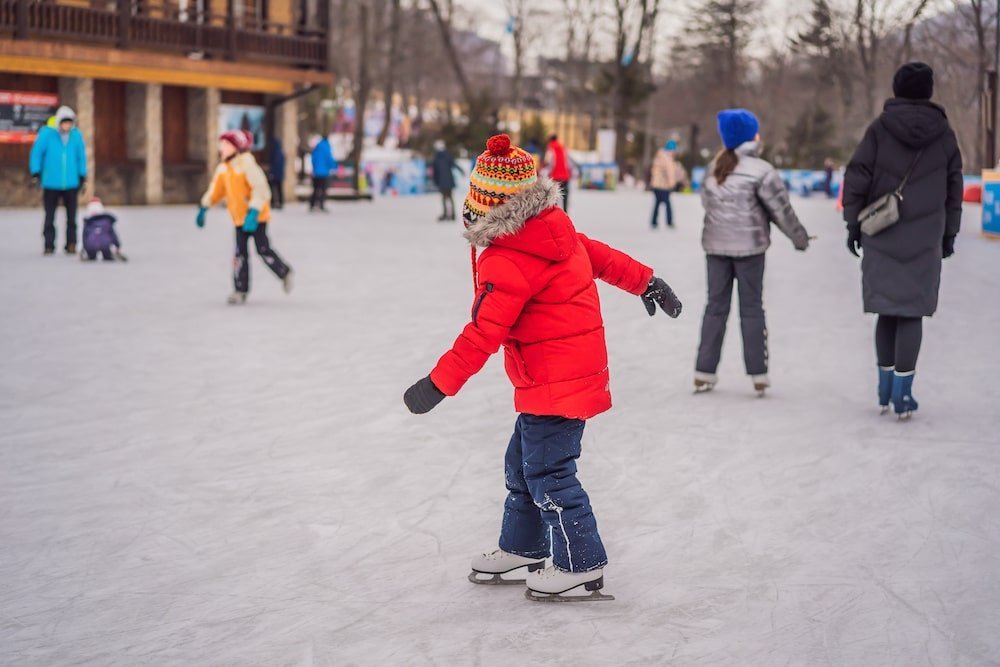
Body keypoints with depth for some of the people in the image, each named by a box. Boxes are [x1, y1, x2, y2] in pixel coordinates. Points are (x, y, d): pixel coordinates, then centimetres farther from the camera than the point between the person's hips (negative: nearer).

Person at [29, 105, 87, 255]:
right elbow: (36, 153, -3)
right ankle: (49, 246, 10)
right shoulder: (46, 134, -8)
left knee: (71, 216, 3)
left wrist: (82, 177, 11)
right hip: (51, 183, -2)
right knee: (49, 216, 3)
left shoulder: (76, 135, -1)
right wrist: (36, 174, -4)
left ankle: (71, 245, 11)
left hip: (71, 183, 2)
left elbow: (81, 156, 9)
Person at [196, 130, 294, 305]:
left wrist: (253, 213, -31)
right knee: (240, 253, 2)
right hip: (239, 218, 6)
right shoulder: (223, 168, 4)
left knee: (263, 250, -1)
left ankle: (285, 273, 23)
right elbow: (215, 190, 15)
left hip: (256, 216, -6)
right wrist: (203, 209, 12)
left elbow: (261, 189, -24)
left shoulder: (247, 164, -19)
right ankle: (240, 290, 4)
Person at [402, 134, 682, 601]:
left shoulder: (507, 263, -23)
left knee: (548, 474, -2)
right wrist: (646, 282, 31)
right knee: (522, 463, 19)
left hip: (554, 384, -10)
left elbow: (483, 334, -23)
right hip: (574, 372, 10)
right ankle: (522, 550, 32)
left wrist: (437, 385, -17)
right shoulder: (554, 230, 5)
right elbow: (602, 256, 17)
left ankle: (582, 566, 8)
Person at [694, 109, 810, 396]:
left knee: (716, 305, 10)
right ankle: (758, 375, 5)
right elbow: (780, 208, -7)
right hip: (749, 246, -4)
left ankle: (704, 373, 9)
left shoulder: (714, 168, 4)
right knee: (752, 308, 3)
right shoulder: (761, 170, -11)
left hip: (716, 245, 4)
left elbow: (707, 200, 6)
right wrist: (799, 237, 5)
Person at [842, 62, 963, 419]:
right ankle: (902, 393, -2)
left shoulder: (880, 128, -1)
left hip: (881, 236, 0)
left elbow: (857, 176, -4)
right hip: (925, 239, 0)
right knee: (912, 311, 1)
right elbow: (954, 187, 9)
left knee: (887, 309, 11)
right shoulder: (944, 132, 4)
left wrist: (853, 222, 3)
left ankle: (886, 389, 18)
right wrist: (950, 233, 17)